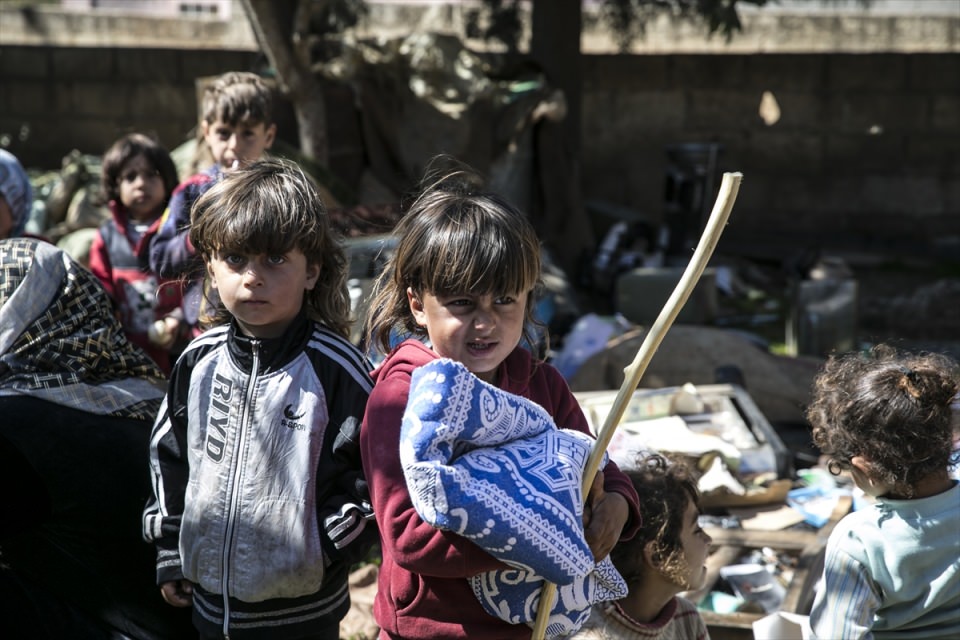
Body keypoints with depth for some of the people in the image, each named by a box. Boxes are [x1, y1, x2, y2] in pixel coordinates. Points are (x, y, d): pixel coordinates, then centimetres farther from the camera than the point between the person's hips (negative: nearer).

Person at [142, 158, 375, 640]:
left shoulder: (337, 368, -14)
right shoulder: (198, 361, 0)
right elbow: (169, 458, 11)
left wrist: (327, 550, -12)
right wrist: (170, 552, 12)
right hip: (208, 596, 4)